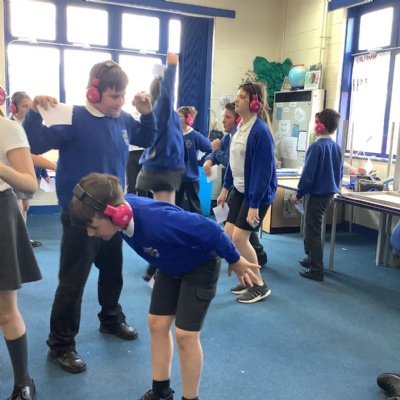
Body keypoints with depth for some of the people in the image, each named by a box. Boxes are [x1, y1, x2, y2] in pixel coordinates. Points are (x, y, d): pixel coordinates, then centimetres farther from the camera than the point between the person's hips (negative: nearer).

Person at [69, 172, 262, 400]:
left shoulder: (156, 221, -44)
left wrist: (234, 261, -18)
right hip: (172, 265, 8)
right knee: (157, 324, 10)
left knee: (185, 334, -4)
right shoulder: (122, 209, -18)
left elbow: (209, 230, -33)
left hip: (201, 265, -7)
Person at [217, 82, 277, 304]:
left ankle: (259, 285, 9)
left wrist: (254, 205, -24)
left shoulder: (260, 131, -21)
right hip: (240, 189, 9)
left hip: (258, 192, -9)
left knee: (239, 236, -9)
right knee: (228, 234, 7)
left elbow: (263, 170, -23)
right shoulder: (239, 126, 5)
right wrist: (225, 188, 16)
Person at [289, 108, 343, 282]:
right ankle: (312, 258, 36)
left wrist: (298, 194, -11)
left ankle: (316, 270, 6)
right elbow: (339, 173, 12)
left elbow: (308, 175, -21)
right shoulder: (337, 147, 4)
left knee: (312, 232, 2)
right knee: (312, 229, 23)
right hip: (329, 194, 8)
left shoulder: (316, 147, -20)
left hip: (316, 195, -8)